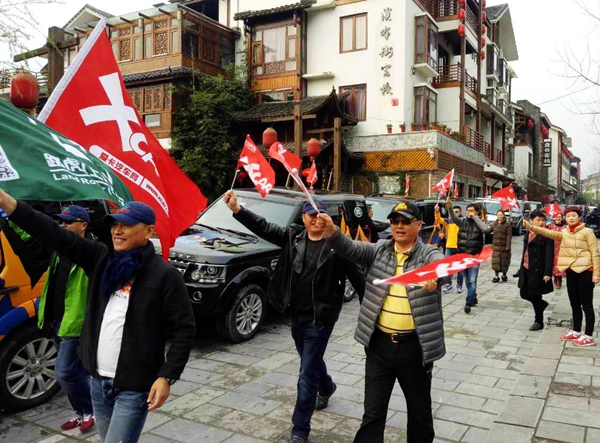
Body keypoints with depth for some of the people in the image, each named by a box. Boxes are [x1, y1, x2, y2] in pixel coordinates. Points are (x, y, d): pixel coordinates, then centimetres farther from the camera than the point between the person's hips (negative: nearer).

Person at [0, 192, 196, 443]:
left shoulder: (164, 274, -12)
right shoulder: (101, 259, 3)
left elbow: (184, 329, -11)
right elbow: (56, 235, -4)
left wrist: (167, 377, -15)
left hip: (134, 387, -6)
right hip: (98, 381, 6)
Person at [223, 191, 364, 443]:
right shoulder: (293, 237, 0)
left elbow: (356, 276, -10)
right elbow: (263, 228, -5)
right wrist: (236, 209, -16)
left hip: (320, 318, -5)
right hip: (297, 315, 5)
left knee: (307, 374, -2)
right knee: (312, 362, 27)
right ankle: (327, 387, 58)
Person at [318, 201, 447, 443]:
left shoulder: (428, 254, -5)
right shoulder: (380, 250, 4)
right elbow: (352, 249, -10)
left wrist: (435, 278, -51)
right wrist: (332, 232, -31)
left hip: (414, 346, -2)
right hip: (380, 344, 2)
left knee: (419, 409, 18)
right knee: (373, 411, 10)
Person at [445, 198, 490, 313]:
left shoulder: (478, 223, -2)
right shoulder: (462, 221, 5)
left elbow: (486, 230, -23)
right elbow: (454, 219, -16)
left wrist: (475, 217, -17)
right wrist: (449, 207, -34)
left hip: (474, 256, -3)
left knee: (472, 281, -9)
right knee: (467, 280, 15)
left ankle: (468, 303, -6)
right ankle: (474, 299, 31)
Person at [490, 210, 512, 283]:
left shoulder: (507, 224, -5)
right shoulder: (494, 224, 9)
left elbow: (509, 236, -9)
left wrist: (508, 246, -15)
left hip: (504, 246, -3)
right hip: (496, 246, 4)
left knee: (504, 261, 5)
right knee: (495, 261, 0)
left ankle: (504, 275, 22)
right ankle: (496, 276, 7)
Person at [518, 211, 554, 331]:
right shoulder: (528, 233, 9)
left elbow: (549, 255, -16)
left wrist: (547, 273, -21)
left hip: (538, 271, -7)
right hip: (526, 269, 7)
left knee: (535, 296, 3)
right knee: (524, 294, 13)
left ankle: (539, 322, 20)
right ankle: (542, 303, 41)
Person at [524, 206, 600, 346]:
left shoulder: (587, 232, -6)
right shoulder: (564, 233, 8)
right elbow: (549, 233, -10)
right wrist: (531, 227, -25)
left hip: (585, 271, -6)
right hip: (571, 271, 6)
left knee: (586, 304, 0)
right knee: (574, 304, 15)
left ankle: (588, 337, 6)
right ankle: (576, 331, 27)